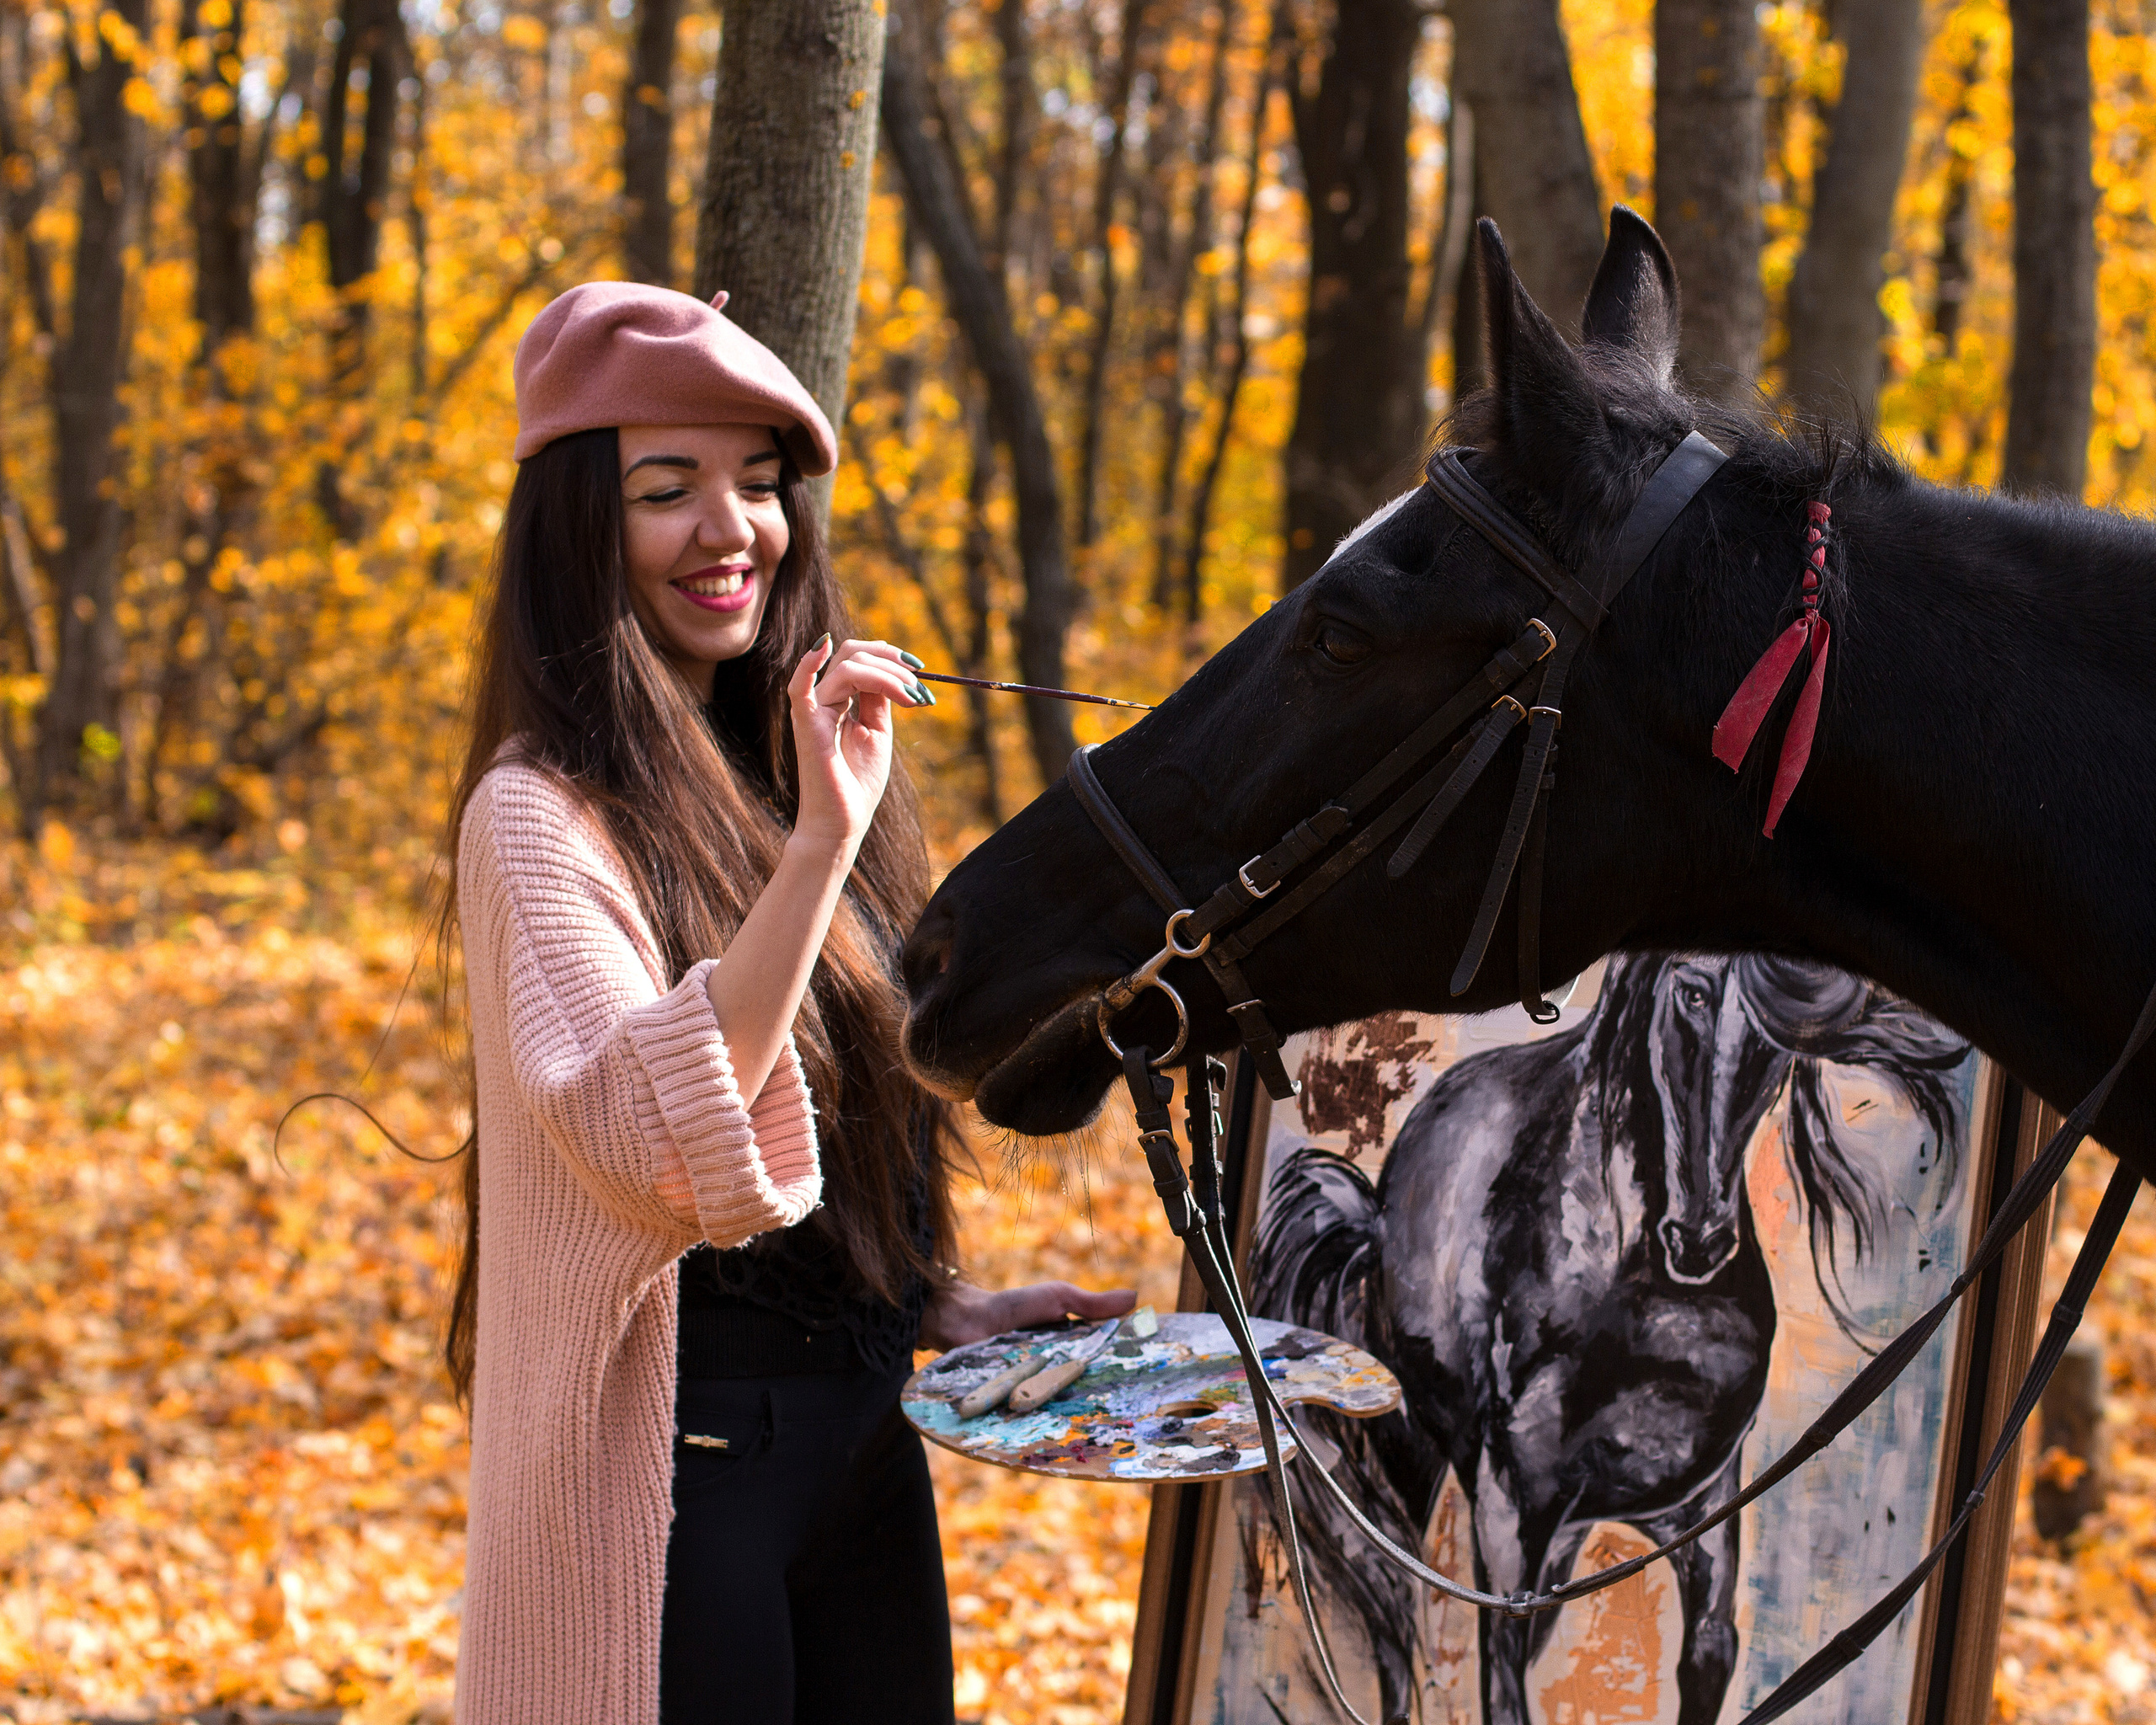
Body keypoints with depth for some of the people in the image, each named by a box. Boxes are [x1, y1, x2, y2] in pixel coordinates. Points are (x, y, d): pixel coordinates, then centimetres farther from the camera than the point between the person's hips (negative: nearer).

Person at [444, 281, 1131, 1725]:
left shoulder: (779, 773, 11)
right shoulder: (541, 819, -13)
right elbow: (649, 1141, -29)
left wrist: (944, 1309, 5)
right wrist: (819, 844, -33)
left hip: (864, 1442, 8)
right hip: (675, 1464, -7)